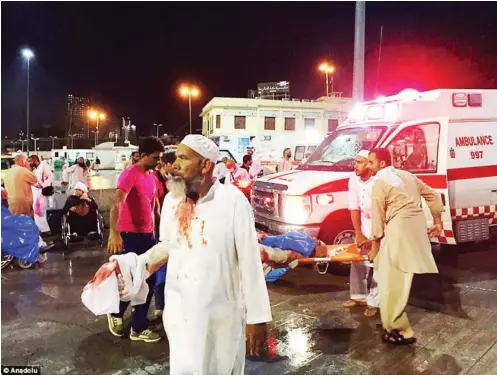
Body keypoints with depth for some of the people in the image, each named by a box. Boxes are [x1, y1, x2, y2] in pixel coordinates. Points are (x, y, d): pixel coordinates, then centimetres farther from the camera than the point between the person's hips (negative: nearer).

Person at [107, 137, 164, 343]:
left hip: (147, 234, 8)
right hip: (130, 235, -8)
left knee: (149, 280, 10)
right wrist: (114, 232, -38)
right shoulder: (130, 174, -14)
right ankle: (116, 313, 30)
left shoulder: (152, 177, 11)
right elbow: (116, 203, -26)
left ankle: (138, 327, 22)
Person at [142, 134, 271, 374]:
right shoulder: (171, 200, -2)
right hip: (180, 312, 3)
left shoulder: (232, 200, -17)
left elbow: (250, 261, -14)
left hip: (222, 314, -3)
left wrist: (257, 316, -11)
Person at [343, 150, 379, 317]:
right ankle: (359, 296, 21)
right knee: (357, 261, 7)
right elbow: (354, 209, -5)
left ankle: (373, 302, 3)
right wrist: (359, 235, -8)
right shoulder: (353, 181, -9)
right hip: (364, 223, 6)